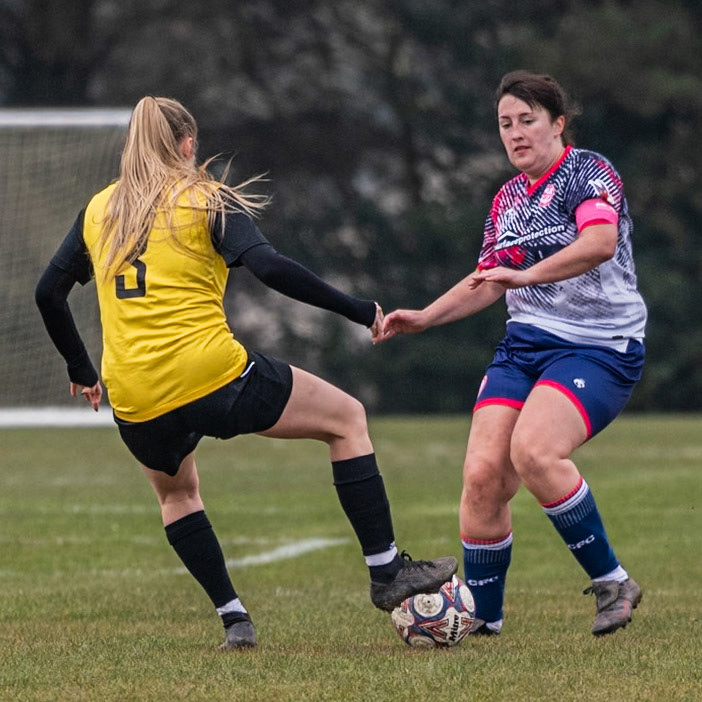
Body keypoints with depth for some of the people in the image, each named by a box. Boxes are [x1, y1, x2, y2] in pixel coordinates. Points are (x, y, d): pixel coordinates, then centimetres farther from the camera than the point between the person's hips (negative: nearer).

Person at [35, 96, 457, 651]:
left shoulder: (99, 210, 15)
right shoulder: (206, 199, 2)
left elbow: (49, 292, 17)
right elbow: (270, 268, -12)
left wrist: (80, 369, 30)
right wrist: (360, 311, -7)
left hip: (135, 404, 5)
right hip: (213, 376, -5)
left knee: (175, 489, 34)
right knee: (347, 419, 13)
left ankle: (234, 619, 23)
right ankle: (387, 573, 8)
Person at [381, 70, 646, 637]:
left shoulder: (588, 171, -7)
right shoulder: (508, 199, 16)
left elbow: (600, 242, -26)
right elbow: (489, 282, 26)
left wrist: (527, 275, -36)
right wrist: (424, 318, 13)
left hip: (600, 347, -7)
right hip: (526, 345, 7)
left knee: (532, 451, -29)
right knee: (483, 472, -11)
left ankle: (612, 582, -14)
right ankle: (483, 615, 5)